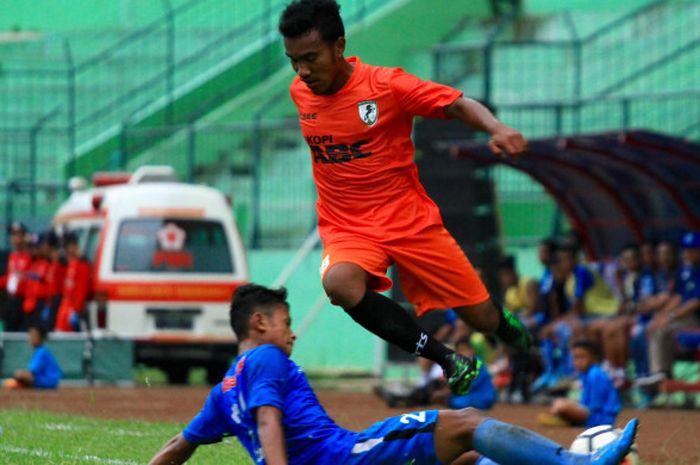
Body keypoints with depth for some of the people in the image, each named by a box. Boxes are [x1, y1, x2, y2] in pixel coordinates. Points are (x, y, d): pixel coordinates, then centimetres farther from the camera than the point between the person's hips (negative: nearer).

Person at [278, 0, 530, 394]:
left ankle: (512, 332, 43)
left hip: (410, 220, -2)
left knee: (482, 315, 0)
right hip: (347, 230, 2)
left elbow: (459, 105, -15)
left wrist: (497, 129, -34)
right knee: (340, 283, -33)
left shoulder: (387, 85, -15)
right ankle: (451, 363, -21)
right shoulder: (300, 92, -1)